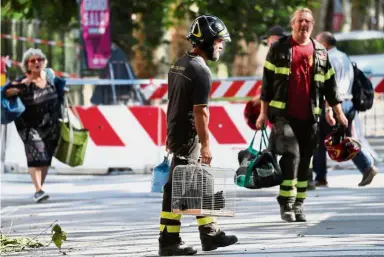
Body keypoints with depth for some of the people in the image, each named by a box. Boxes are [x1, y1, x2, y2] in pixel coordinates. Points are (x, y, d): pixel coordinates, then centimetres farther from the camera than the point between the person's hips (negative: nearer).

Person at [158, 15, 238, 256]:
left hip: (175, 131, 10)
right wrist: (205, 143, -16)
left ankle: (210, 233, 19)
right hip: (188, 137, -10)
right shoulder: (201, 70, -17)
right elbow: (200, 111, -19)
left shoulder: (179, 64, 12)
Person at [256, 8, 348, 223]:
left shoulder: (320, 52, 12)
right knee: (291, 154, -16)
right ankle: (286, 203, -10)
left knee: (305, 161, 5)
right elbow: (267, 82, 4)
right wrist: (264, 112, 1)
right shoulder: (279, 49, 4)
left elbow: (329, 84, 16)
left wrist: (339, 113, 13)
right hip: (284, 114, -3)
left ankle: (298, 205, 13)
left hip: (310, 117, 3)